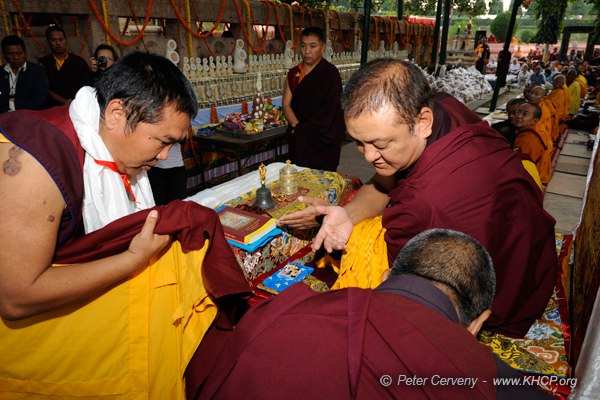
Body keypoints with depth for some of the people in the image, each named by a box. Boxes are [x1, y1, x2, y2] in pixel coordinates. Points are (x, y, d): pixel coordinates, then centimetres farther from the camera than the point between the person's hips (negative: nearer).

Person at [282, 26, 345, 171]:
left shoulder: (330, 73, -6)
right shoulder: (293, 74, 10)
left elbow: (330, 111, -12)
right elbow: (286, 104, 4)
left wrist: (301, 129, -12)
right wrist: (296, 125, -14)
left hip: (323, 138, -4)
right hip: (299, 139, 5)